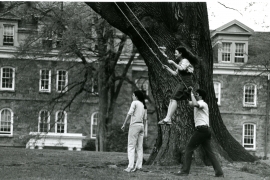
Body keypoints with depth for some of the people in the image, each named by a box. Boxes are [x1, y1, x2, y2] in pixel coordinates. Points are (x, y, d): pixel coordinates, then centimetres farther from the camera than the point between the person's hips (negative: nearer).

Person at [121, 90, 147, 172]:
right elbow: (144, 118, 14)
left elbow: (129, 114, -12)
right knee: (139, 147, 6)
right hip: (141, 126, 7)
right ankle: (138, 166, 1)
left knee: (131, 146, -8)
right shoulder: (144, 106, 16)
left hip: (134, 125, -7)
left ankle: (130, 166, -15)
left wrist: (124, 124, -9)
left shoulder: (134, 103, -4)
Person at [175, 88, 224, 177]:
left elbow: (195, 104, -30)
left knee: (189, 148, -5)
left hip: (201, 129, -10)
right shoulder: (200, 104, 25)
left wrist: (192, 94, -17)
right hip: (206, 130, 10)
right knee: (209, 152, 6)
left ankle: (185, 171, -8)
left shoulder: (202, 103, -6)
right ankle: (219, 172, 0)